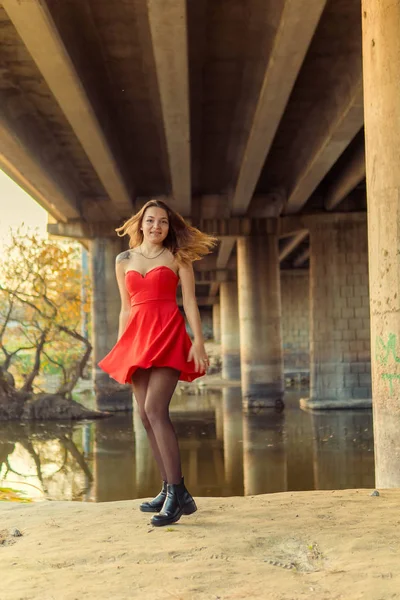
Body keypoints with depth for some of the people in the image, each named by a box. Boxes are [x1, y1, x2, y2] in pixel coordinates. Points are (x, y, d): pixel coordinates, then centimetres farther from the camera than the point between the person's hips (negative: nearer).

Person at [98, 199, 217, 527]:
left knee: (155, 408, -19)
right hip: (137, 338, 5)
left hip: (168, 334, -5)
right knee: (147, 415, 3)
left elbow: (189, 301, 0)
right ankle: (169, 490, 11)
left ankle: (178, 492, -19)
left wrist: (198, 341, -11)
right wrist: (120, 351, 16)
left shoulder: (177, 257, 6)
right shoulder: (124, 261, 16)